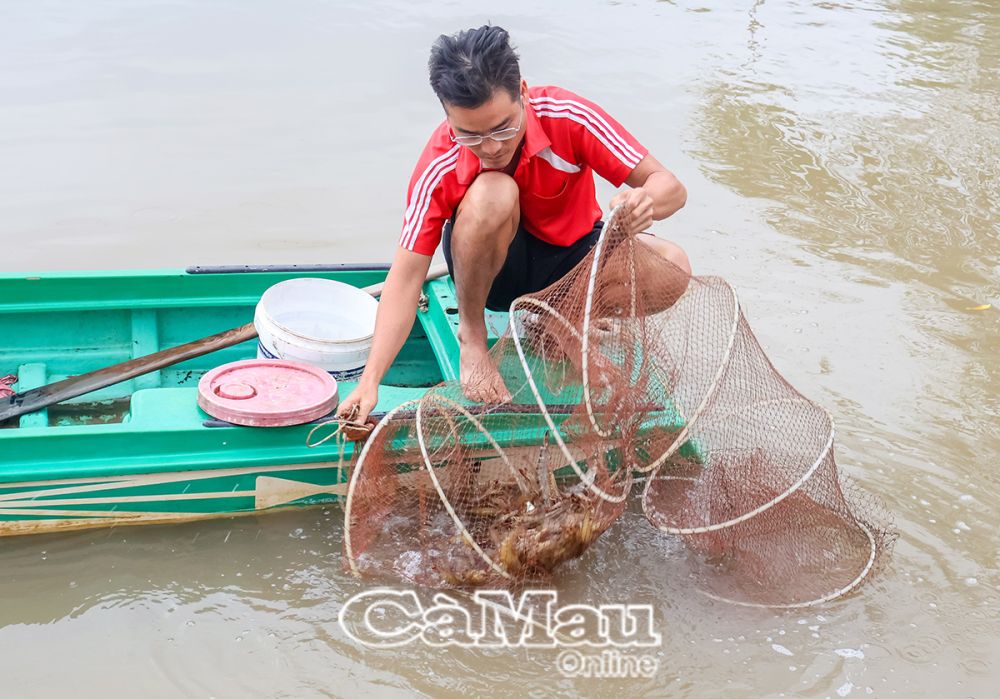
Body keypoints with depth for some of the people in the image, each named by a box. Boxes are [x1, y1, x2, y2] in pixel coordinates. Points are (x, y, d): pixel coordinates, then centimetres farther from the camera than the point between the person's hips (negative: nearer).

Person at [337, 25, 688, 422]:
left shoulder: (567, 117, -26)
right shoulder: (440, 166, -25)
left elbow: (670, 188, -22)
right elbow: (406, 277, -24)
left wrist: (646, 201, -48)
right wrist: (370, 381, -35)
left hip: (574, 256, 2)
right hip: (495, 267, -1)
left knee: (672, 269, -28)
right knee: (491, 194, -36)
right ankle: (471, 334, -10)